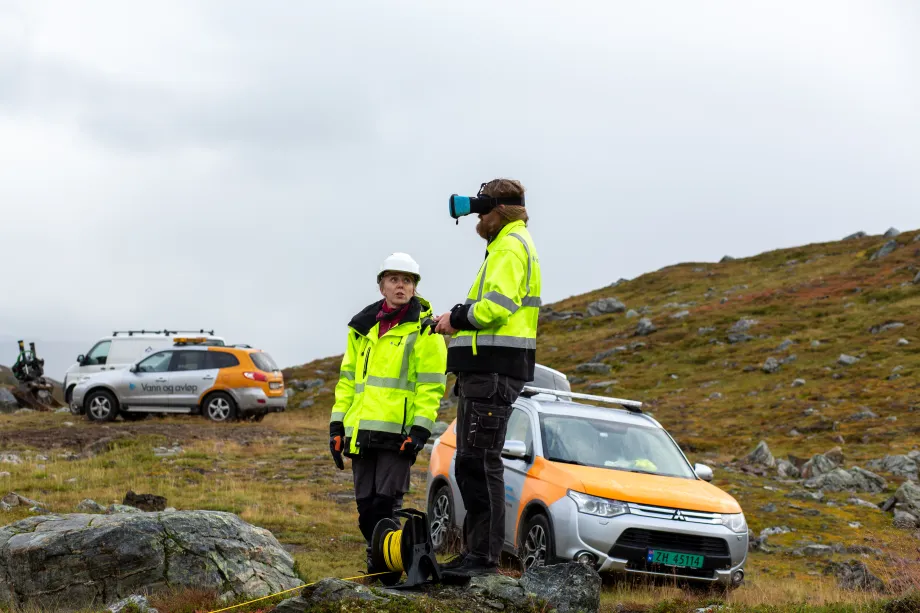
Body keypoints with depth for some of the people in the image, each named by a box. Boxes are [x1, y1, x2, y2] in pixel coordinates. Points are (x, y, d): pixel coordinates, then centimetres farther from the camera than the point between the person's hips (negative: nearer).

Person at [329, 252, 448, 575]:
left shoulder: (423, 328, 0)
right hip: (362, 431, 6)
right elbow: (348, 379, 20)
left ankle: (388, 565, -4)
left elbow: (431, 385, -5)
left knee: (386, 500, -11)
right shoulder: (362, 327, 17)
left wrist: (420, 429, -14)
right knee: (366, 503, 7)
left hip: (398, 431, -5)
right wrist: (337, 423, 13)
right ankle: (375, 563, 17)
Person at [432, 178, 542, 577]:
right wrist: (459, 323, 12)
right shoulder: (505, 246, 24)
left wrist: (458, 318, -10)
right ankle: (475, 552, 18)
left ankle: (485, 555, -10)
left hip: (494, 371, -11)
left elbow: (498, 305, -22)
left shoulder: (511, 247, -9)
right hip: (485, 369, 11)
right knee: (471, 463, 13)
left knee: (480, 461, -11)